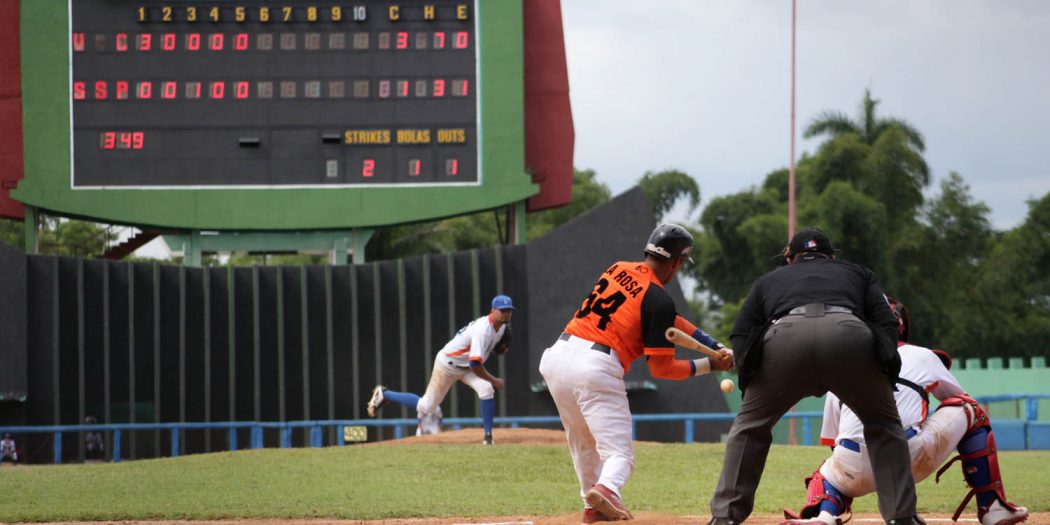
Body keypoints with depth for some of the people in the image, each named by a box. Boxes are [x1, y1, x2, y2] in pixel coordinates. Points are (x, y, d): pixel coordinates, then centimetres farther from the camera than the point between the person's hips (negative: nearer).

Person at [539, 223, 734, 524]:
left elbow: (668, 321, 26)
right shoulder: (659, 300, -5)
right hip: (596, 366, -7)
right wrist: (710, 365, 9)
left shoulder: (618, 270, 17)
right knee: (619, 453, -5)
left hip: (556, 356, 7)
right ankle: (607, 489, -35)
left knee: (584, 443, 26)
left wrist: (711, 344, 22)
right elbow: (662, 369, -3)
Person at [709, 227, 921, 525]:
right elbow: (886, 323, 21)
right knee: (883, 425, 22)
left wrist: (752, 385, 26)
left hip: (784, 338, 0)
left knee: (750, 426, 23)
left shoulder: (769, 280, 39)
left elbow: (741, 336, 24)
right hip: (851, 336, 0)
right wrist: (885, 375, 23)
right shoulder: (858, 274, 39)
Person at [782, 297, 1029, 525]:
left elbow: (832, 440, 27)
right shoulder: (923, 357, 23)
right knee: (971, 410, 24)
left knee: (825, 475, 38)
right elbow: (959, 398, 39)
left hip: (856, 473, 2)